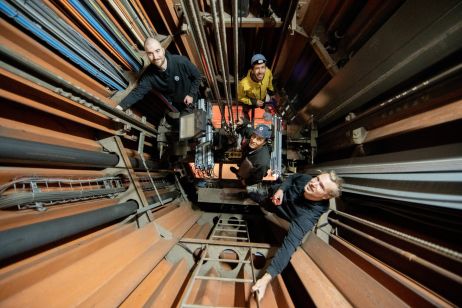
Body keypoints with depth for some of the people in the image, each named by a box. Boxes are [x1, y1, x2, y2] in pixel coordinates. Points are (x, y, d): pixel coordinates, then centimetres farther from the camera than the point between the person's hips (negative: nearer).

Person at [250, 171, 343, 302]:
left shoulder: (309, 215, -47)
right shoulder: (307, 179, -33)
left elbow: (290, 244, -53)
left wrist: (267, 278, -58)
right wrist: (281, 189, -30)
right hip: (274, 191, 3)